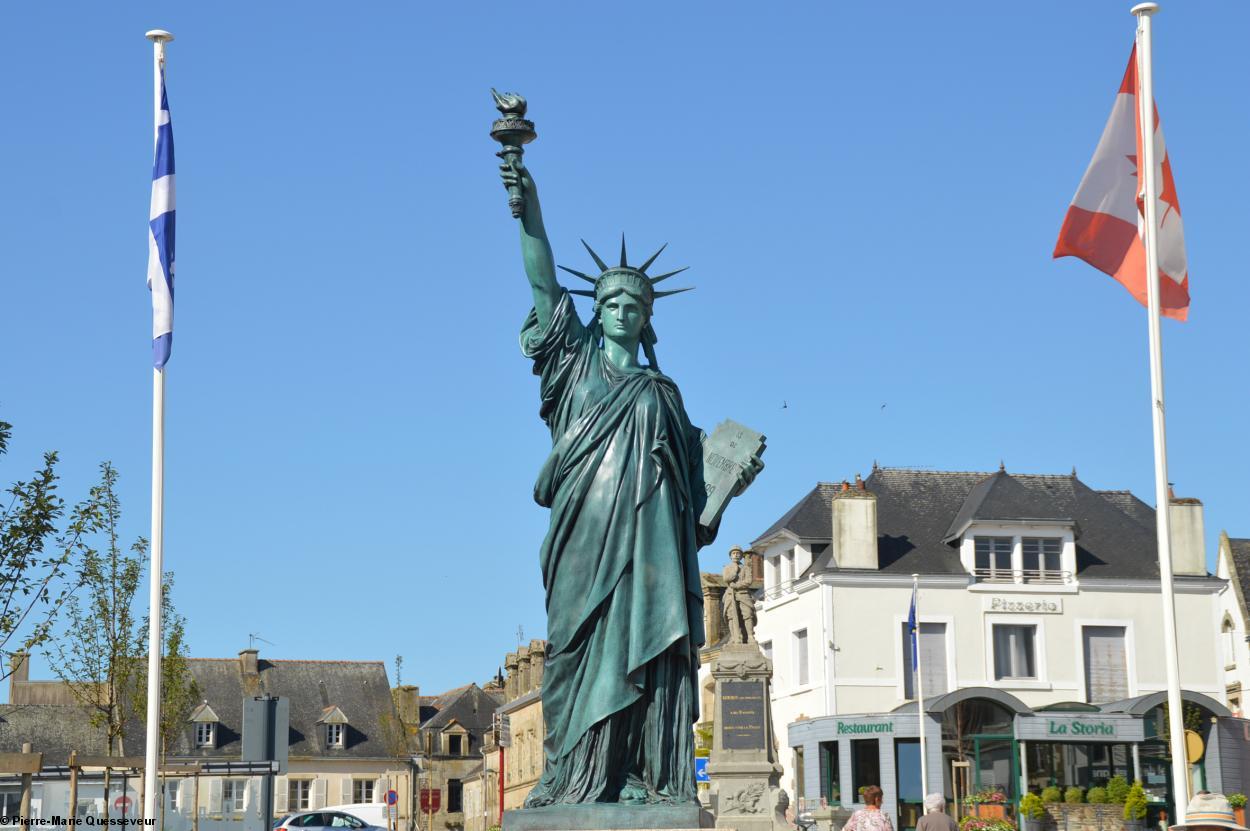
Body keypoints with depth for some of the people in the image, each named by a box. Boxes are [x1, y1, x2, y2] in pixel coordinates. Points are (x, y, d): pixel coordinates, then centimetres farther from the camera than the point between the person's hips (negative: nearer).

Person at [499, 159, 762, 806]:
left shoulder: (662, 391, 24)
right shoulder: (577, 361, 17)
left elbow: (694, 469, 21)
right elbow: (543, 283, 5)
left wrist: (731, 480, 1)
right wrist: (530, 210, -6)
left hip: (650, 534, 2)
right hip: (590, 527, -2)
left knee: (645, 646, -8)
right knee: (585, 645, -10)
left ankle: (640, 777, -12)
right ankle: (574, 777, -13)